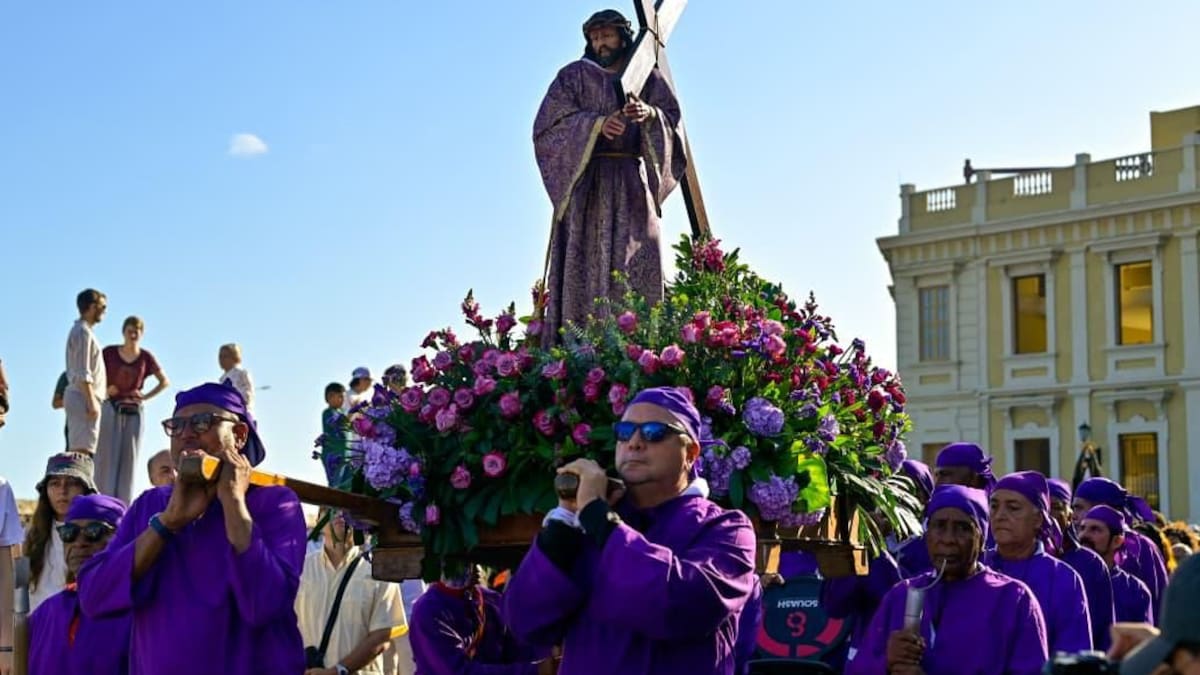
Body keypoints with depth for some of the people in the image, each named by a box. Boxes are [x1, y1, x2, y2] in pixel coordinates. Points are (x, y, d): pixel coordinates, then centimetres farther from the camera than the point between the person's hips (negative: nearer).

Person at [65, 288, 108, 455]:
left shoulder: (78, 331, 20)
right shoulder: (83, 332, -11)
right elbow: (83, 374, -18)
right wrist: (92, 402, -20)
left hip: (76, 396, 10)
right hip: (83, 397, -10)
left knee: (77, 449, 7)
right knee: (82, 448, -14)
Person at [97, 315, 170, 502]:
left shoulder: (146, 357, 4)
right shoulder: (109, 353, 0)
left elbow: (165, 381, 10)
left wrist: (146, 396, 0)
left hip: (134, 412, 2)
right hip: (111, 409, -2)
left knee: (129, 458, 1)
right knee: (106, 456, -5)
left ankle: (122, 504, 3)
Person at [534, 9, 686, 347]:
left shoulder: (647, 78, 17)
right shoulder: (574, 76, 12)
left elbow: (673, 120, 6)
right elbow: (551, 123, -1)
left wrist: (650, 115, -16)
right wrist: (597, 123, -16)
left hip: (633, 183, 2)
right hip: (587, 180, -2)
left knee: (637, 261, -10)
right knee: (586, 261, -13)